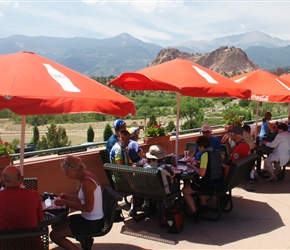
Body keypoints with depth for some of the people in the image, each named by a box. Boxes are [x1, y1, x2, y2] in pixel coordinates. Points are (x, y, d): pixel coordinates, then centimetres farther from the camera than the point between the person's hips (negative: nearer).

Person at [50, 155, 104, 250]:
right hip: (87, 218, 10)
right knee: (55, 225, 18)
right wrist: (68, 196, 5)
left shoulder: (87, 182, -25)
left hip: (93, 223, -10)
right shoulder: (85, 176, 4)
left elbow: (88, 208, -27)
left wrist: (65, 203, -22)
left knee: (54, 235, -8)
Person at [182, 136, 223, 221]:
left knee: (185, 190, 5)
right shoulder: (217, 152, 7)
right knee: (199, 183, 37)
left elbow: (202, 173, -21)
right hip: (219, 181, 9)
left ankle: (195, 213, -3)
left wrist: (193, 167, -5)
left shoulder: (205, 154, -17)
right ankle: (203, 205, 33)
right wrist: (199, 163, 20)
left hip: (210, 183, -9)